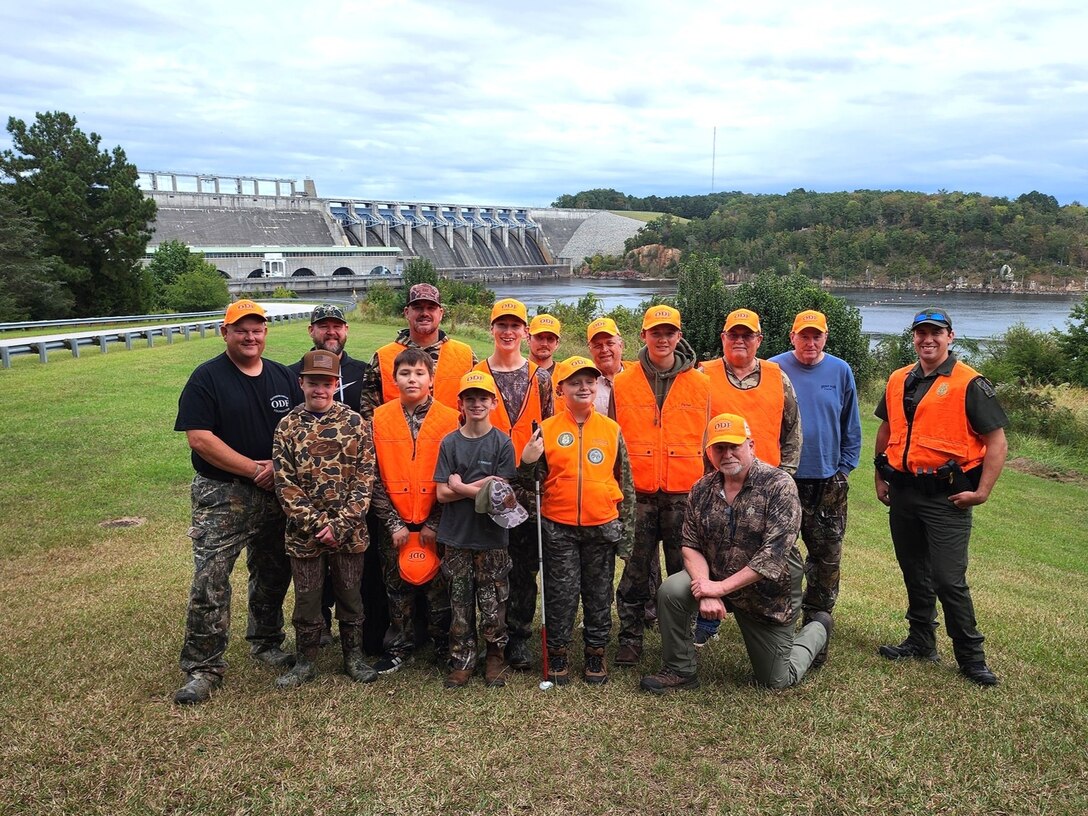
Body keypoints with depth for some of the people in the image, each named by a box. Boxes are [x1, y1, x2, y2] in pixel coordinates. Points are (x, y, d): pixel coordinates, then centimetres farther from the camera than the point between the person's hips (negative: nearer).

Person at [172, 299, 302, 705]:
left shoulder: (284, 377, 9)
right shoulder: (206, 378, -6)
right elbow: (199, 438, -14)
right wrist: (253, 468, -16)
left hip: (277, 493, 5)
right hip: (221, 496, -5)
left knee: (273, 575, 15)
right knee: (209, 582, -7)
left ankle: (266, 644, 33)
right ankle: (203, 668, 4)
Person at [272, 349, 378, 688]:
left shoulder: (356, 423, -4)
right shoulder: (288, 426, -2)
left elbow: (365, 479, -6)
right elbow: (285, 483, -5)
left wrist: (340, 524, -14)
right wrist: (316, 523, -13)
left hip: (349, 531, 0)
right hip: (304, 531, 1)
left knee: (350, 595, 12)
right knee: (307, 597, 11)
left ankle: (354, 657, 29)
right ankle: (306, 661, 27)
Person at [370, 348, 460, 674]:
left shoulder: (450, 420, -4)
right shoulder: (379, 419, 0)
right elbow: (374, 478, -1)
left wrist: (435, 523, -9)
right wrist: (393, 523, -6)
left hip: (437, 524, -1)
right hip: (395, 524, 2)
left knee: (439, 587, 7)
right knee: (397, 588, 12)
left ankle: (444, 648, 24)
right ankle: (399, 647, 27)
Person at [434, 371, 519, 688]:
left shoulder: (502, 443, -3)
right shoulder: (450, 442, 2)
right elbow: (442, 493, -4)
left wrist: (461, 487, -8)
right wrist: (481, 485, -11)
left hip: (491, 538, -2)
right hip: (456, 537, 2)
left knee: (494, 605, 4)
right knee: (460, 604, 8)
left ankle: (495, 658, 21)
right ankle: (461, 661, 21)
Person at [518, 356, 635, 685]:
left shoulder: (611, 429, 2)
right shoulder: (547, 430, -2)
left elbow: (625, 483, 7)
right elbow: (532, 483, 1)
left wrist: (627, 531, 5)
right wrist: (527, 461, -21)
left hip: (602, 528, 1)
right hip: (559, 529, -1)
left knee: (599, 595, 11)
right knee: (561, 595, 5)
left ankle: (596, 654, 27)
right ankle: (557, 655, 23)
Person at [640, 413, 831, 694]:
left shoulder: (779, 485, -19)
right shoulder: (702, 490, -3)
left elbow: (774, 554, -25)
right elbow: (691, 545, -4)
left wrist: (721, 587, -26)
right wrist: (706, 590, -22)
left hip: (769, 594, -3)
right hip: (717, 583, 4)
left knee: (777, 681, 8)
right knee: (671, 591, -25)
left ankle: (817, 629, 37)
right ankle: (679, 671, -3)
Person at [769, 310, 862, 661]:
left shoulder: (840, 371, 4)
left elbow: (851, 427, 8)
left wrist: (845, 468, 3)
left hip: (828, 480, 2)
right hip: (782, 478, -2)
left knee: (827, 555, 9)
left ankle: (817, 616, 24)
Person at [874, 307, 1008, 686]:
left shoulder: (970, 384, -8)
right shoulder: (898, 381, 9)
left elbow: (996, 441, -8)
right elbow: (886, 430, 20)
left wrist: (982, 491, -13)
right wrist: (881, 477, 14)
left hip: (946, 498, -5)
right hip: (903, 494, 6)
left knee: (949, 579, -6)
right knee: (914, 573, 16)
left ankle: (971, 657, 11)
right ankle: (920, 641, 30)